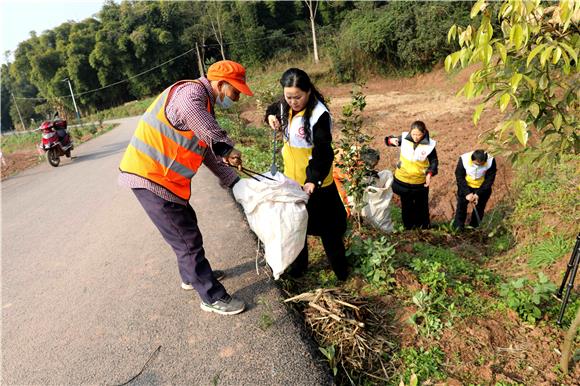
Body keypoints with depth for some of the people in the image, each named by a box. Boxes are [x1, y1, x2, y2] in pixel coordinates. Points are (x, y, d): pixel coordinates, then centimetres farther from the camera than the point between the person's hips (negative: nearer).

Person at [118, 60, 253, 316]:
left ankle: (192, 276, 45)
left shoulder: (204, 106, 15)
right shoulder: (192, 91, -15)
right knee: (187, 239, -3)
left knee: (186, 225, 24)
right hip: (150, 177, -10)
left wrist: (234, 181, 15)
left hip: (165, 178, 10)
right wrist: (226, 147, -37)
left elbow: (209, 152, 19)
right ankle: (213, 298, 12)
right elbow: (189, 110, -42)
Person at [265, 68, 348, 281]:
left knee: (326, 226, 9)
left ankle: (339, 266, 30)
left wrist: (314, 180, -37)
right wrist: (271, 116, -1)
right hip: (292, 178, 7)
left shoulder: (319, 114, -23)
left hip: (316, 182, -6)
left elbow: (323, 152, -26)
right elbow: (273, 110, 22)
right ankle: (298, 264, 40)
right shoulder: (286, 107, -2)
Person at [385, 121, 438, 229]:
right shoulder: (404, 138, -13)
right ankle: (409, 226, 39)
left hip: (420, 182, -1)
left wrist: (430, 174, -22)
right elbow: (389, 140, 2)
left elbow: (434, 161, -4)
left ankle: (423, 226, 42)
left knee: (421, 205, 20)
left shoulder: (429, 145, -16)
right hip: (403, 180, 1)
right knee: (406, 205, 18)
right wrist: (391, 140, -23)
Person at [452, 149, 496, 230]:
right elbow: (459, 177, -17)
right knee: (461, 206, -1)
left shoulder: (491, 161, -25)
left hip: (482, 188, 1)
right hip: (465, 187, 0)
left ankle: (473, 228, 22)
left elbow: (489, 180, -17)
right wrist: (467, 193, -23)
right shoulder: (463, 159, -27)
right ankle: (458, 228, 11)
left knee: (479, 209, 6)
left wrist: (478, 194, -23)